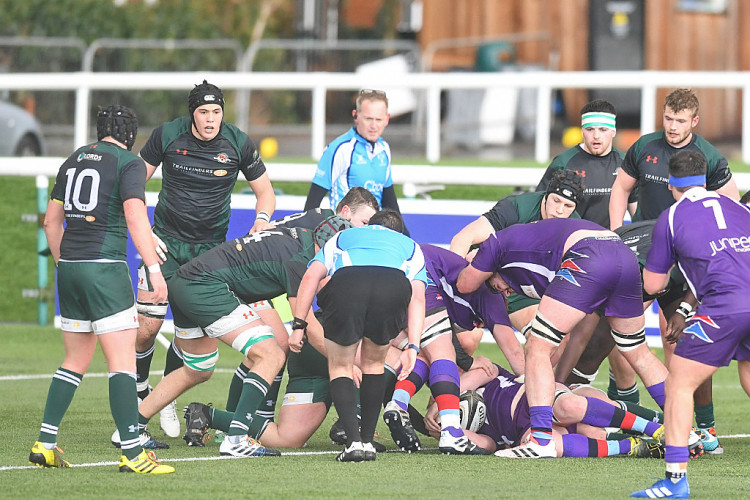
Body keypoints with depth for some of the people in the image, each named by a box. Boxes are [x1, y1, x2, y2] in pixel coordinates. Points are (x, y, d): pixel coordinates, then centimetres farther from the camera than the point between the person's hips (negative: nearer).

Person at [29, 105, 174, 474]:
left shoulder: (74, 160, 16)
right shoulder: (129, 163, -4)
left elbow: (51, 221, 19)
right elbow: (135, 217, -17)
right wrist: (154, 269, -19)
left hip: (69, 267, 7)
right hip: (105, 268, -7)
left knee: (75, 361, 17)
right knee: (123, 361, -8)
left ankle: (45, 444, 12)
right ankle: (132, 453, -16)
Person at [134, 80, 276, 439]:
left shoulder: (238, 143, -7)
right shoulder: (166, 135, -9)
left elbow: (264, 189, 6)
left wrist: (262, 217, -14)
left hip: (210, 247, 1)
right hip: (165, 240, -1)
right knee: (146, 327, -9)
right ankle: (138, 396, 13)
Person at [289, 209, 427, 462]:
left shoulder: (343, 236, 42)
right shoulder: (410, 246, 41)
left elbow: (311, 275, 23)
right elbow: (417, 297, 22)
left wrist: (298, 325, 20)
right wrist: (412, 346, 14)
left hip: (346, 282, -1)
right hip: (395, 287, 1)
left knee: (340, 366, 18)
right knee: (373, 363, 26)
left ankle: (354, 442, 2)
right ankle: (368, 441, 22)